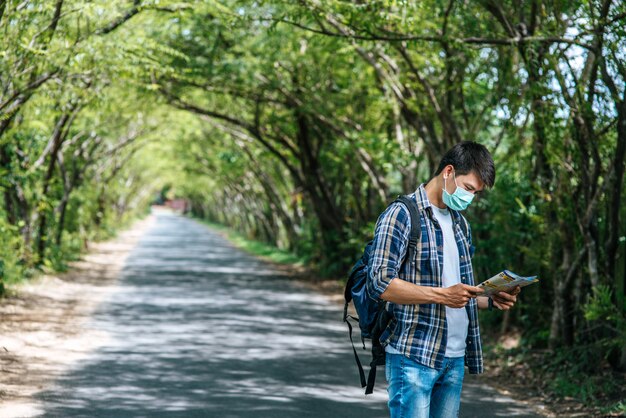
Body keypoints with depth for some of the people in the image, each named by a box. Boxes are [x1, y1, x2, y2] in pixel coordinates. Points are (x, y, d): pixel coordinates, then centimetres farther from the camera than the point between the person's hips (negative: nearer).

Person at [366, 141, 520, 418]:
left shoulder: (460, 223, 19)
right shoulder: (401, 215, -7)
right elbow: (379, 283, -16)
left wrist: (491, 301, 5)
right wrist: (442, 295, -23)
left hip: (455, 358, 8)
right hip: (413, 357, -8)